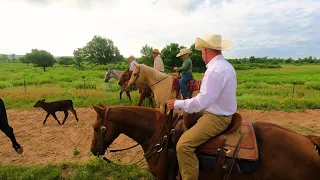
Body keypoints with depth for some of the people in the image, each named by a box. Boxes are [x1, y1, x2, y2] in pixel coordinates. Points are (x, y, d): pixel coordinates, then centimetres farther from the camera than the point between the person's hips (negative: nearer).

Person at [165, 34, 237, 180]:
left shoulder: (215, 70, -26)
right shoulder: (226, 65, 8)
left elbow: (202, 102, -28)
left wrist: (177, 104, -19)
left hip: (216, 118, -11)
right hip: (220, 112, 11)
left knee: (183, 145, -20)